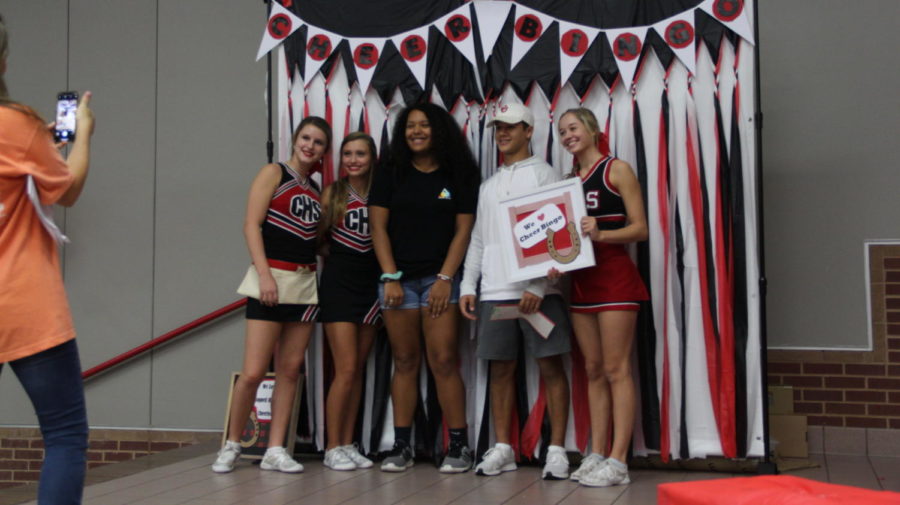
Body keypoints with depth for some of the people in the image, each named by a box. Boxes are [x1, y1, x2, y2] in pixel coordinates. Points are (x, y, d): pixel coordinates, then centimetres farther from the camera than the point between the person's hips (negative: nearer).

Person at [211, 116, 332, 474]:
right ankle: (231, 445, 9)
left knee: (290, 370, 4)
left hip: (306, 283, 6)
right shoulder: (273, 173, 0)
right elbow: (251, 224, -9)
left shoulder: (315, 189, 16)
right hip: (272, 279, -6)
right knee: (253, 372, -9)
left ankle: (275, 450, 10)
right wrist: (264, 274, -18)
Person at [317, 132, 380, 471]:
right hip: (339, 282, -3)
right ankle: (332, 447, 3)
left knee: (358, 370, 8)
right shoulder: (332, 194, -1)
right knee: (346, 370, -7)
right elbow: (318, 237, 2)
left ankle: (348, 444, 17)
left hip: (370, 284, 3)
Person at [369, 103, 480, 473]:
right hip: (398, 279, 2)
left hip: (439, 278, -1)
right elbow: (378, 227, 4)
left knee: (443, 361, -7)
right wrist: (391, 277, -5)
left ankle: (459, 446, -1)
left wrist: (445, 278, -8)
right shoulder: (391, 174, 8)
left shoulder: (459, 175, 5)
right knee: (405, 362, 4)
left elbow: (463, 230, 0)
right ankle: (401, 447, 8)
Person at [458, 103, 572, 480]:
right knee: (501, 368, 7)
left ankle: (557, 450, 2)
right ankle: (502, 449, 14)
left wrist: (539, 286, -15)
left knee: (550, 365, -3)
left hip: (537, 291, -5)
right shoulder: (489, 185, 21)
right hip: (494, 293, 5)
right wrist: (468, 286, 10)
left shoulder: (543, 174, 3)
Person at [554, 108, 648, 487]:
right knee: (593, 371, 8)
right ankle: (596, 454, 13)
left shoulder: (617, 170, -3)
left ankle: (618, 461, -4)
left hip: (614, 276, -7)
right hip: (581, 280, 7)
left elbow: (640, 228, -9)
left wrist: (601, 234, -24)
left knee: (616, 370, -6)